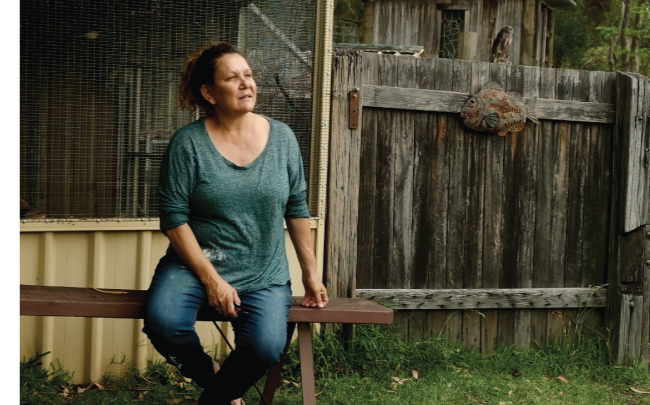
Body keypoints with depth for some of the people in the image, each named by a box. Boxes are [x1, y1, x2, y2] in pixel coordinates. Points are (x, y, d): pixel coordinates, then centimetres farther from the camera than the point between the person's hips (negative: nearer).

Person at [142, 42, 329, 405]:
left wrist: (311, 272, 8)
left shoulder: (282, 138, 4)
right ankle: (210, 375, 4)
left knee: (266, 347, -26)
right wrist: (211, 280, -14)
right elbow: (175, 218, -7)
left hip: (264, 276, 2)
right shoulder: (188, 143, -5)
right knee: (163, 322, -30)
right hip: (196, 263, -1)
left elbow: (297, 208, 10)